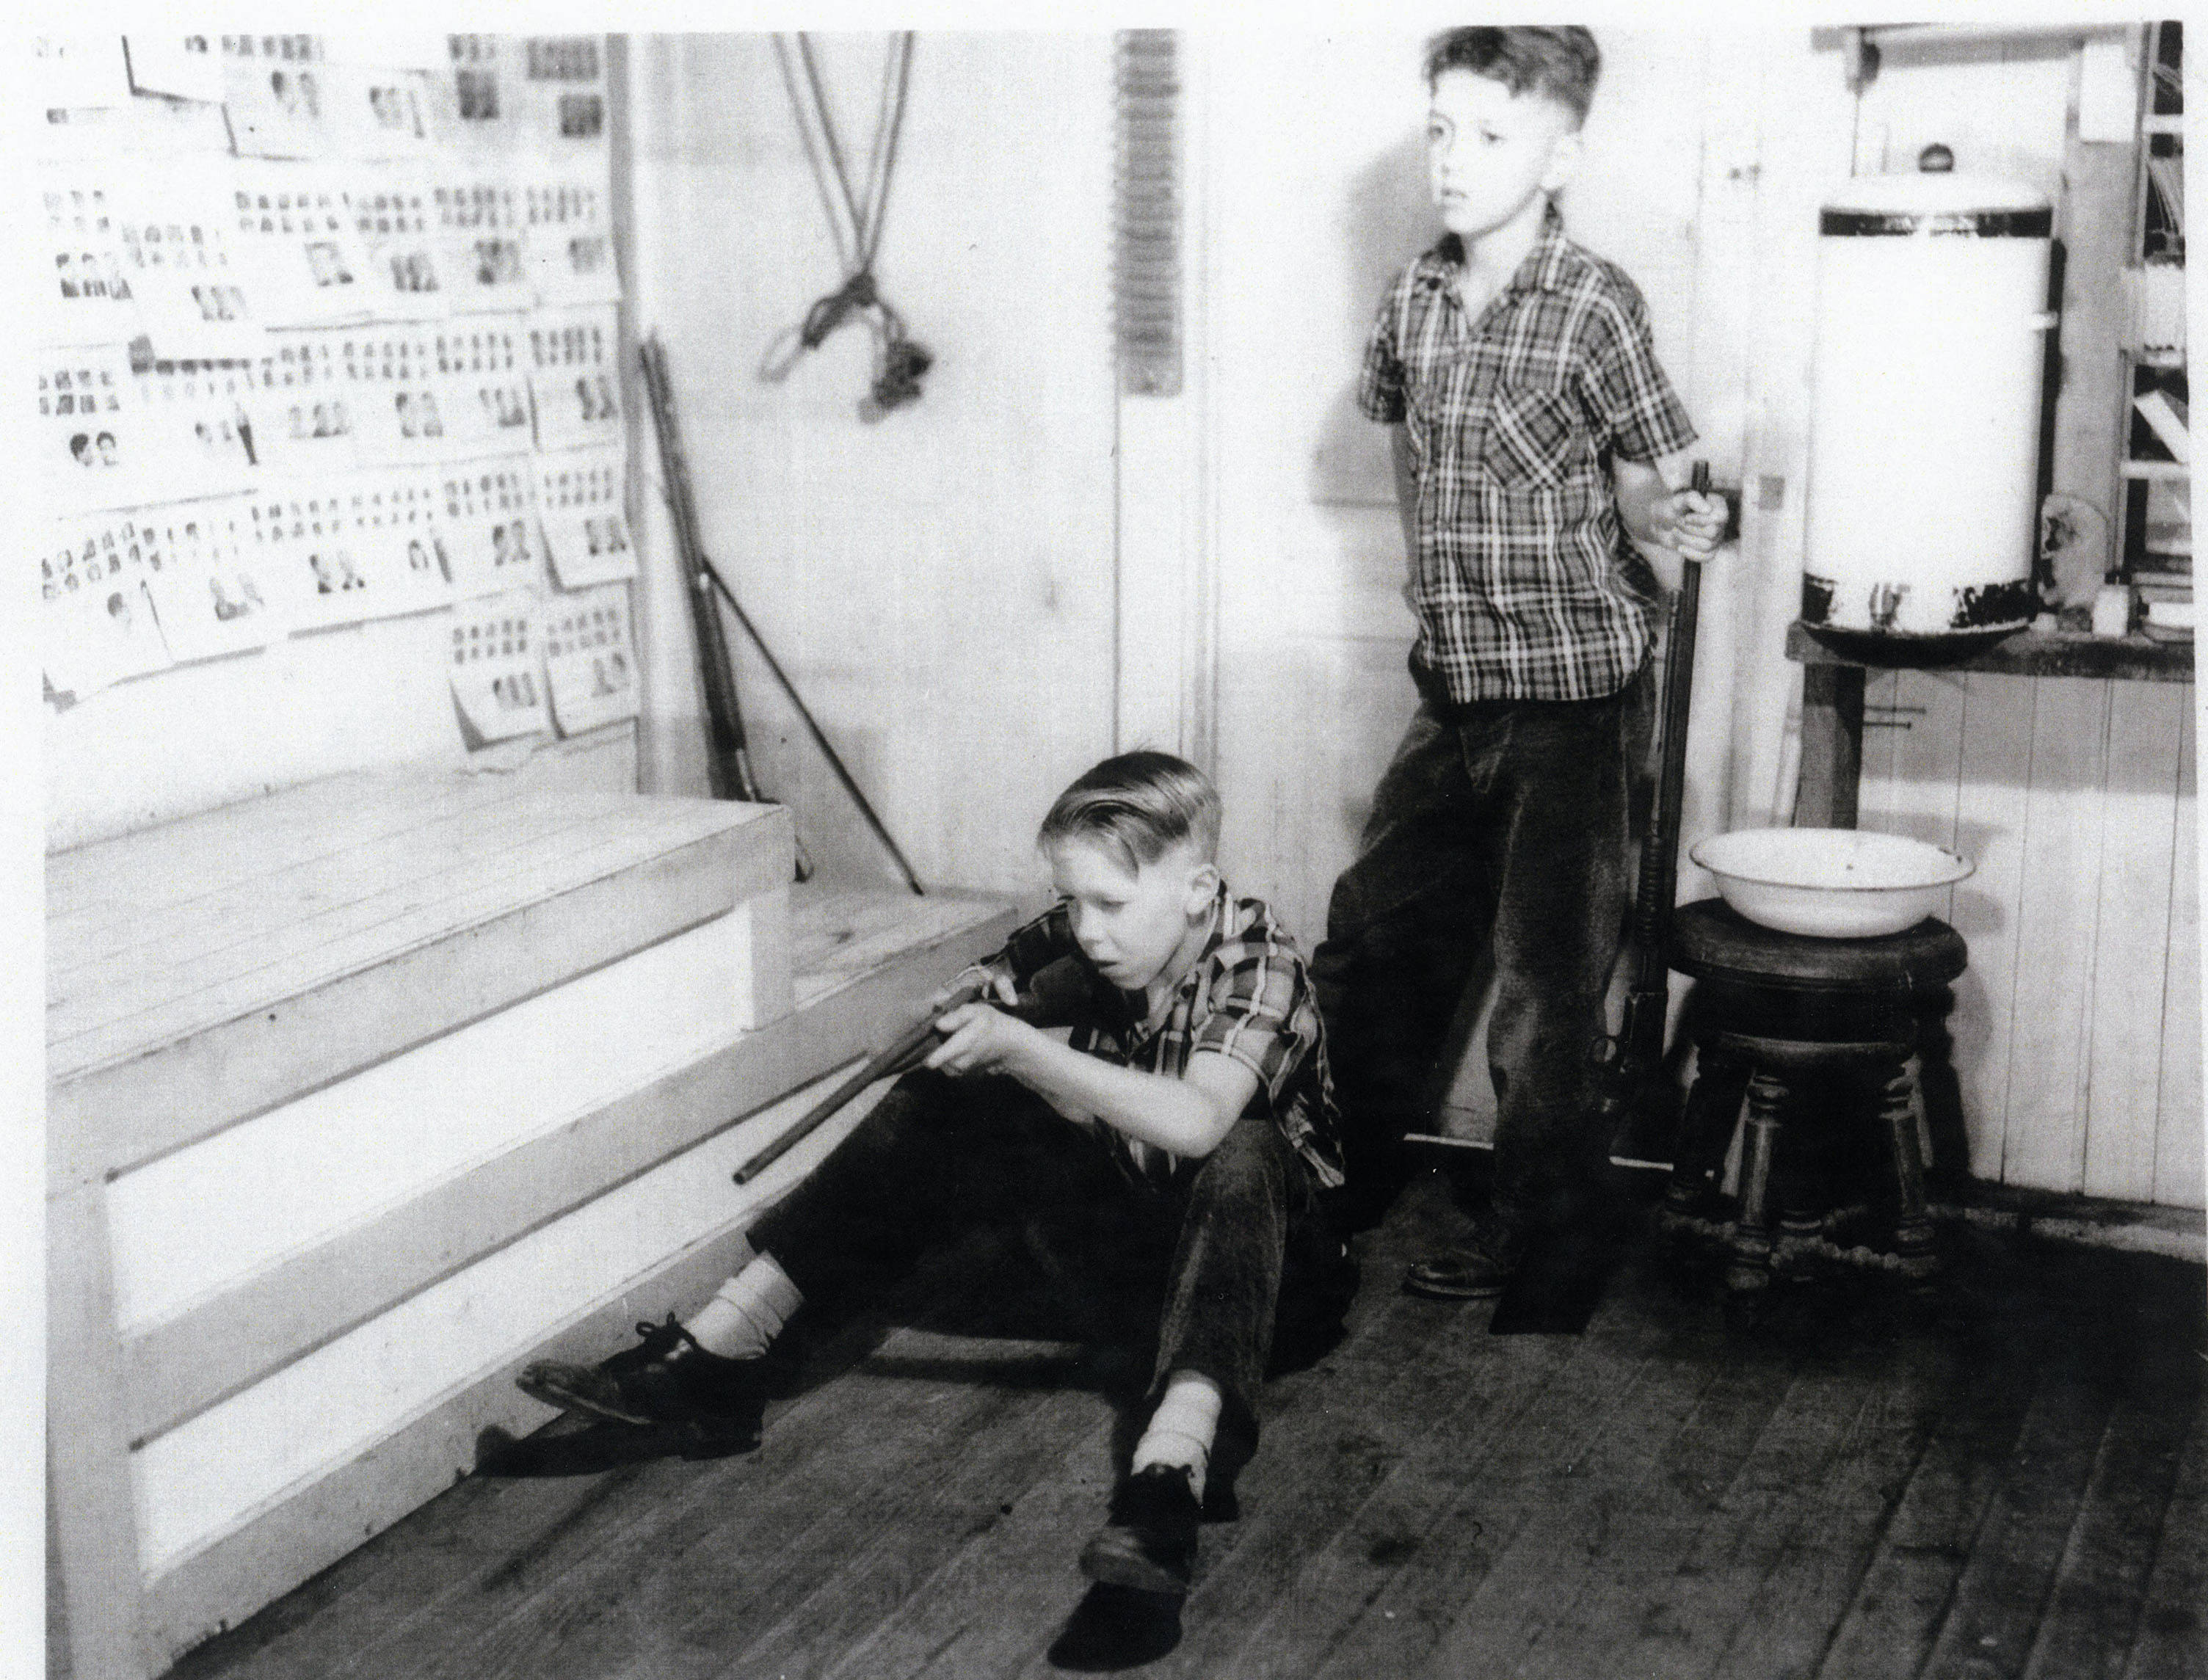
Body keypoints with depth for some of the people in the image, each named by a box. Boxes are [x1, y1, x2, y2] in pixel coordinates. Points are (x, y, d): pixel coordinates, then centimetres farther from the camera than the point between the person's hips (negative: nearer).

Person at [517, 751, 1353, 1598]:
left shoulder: (1256, 961, -25)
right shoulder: (1095, 943, -9)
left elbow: (1197, 1122, -43)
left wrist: (1020, 1048, -45)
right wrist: (997, 985, -13)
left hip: (1271, 1255, -5)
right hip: (1130, 1229, 6)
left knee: (1242, 1154, -39)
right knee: (943, 1102, -11)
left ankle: (1174, 1459, -58)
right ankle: (710, 1359, -19)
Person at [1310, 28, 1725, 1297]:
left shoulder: (1595, 305, -11)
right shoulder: (1415, 299, 6)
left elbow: (1645, 486, -7)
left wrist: (1675, 518, -26)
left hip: (1575, 694, -6)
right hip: (1454, 694, 6)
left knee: (1547, 969, 1)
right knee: (1368, 933, 13)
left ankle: (1535, 1213, 18)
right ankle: (1360, 1177, 33)